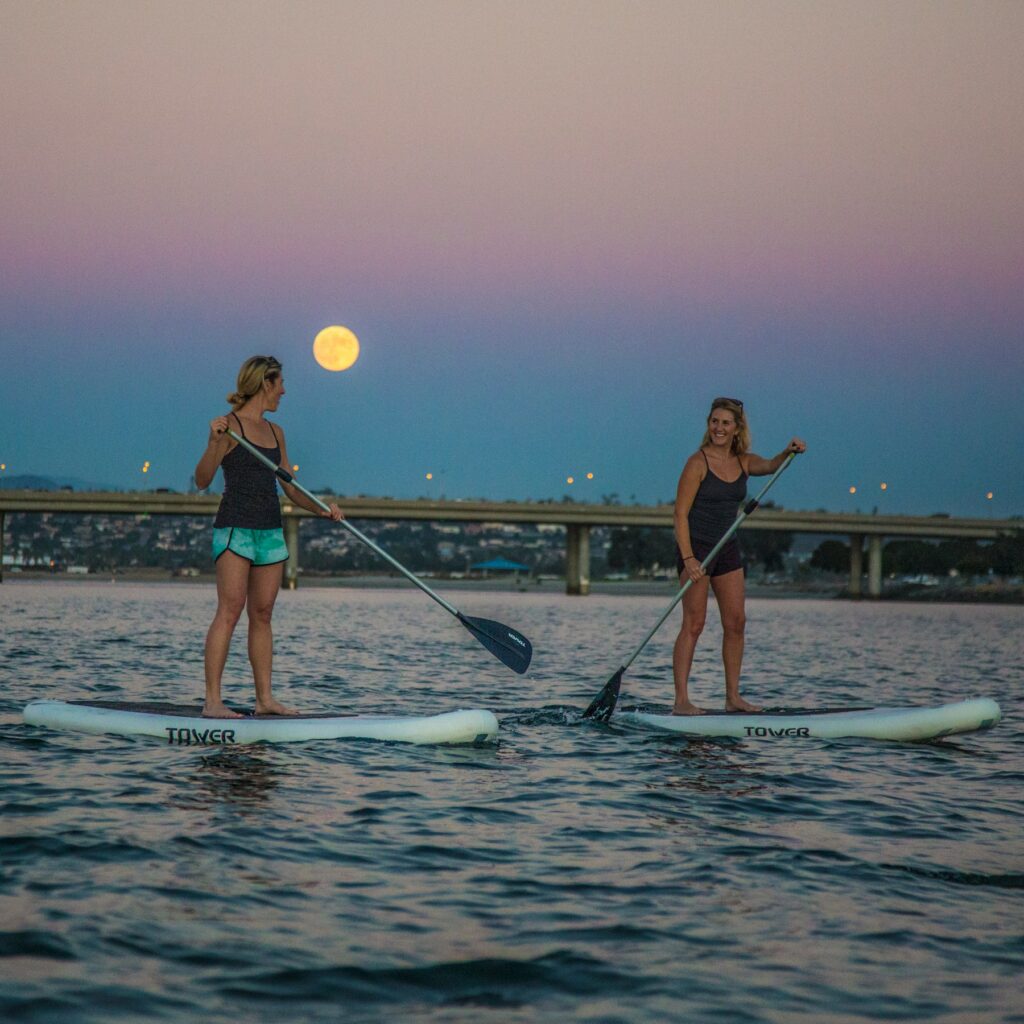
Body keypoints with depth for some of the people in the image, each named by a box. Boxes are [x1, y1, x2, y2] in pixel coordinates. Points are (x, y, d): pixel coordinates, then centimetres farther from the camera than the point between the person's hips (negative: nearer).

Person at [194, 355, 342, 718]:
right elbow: (202, 480, -13)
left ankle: (265, 698, 9)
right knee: (230, 610, -13)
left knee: (262, 614, 7)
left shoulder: (275, 432, 16)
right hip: (235, 528, -7)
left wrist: (321, 509, 3)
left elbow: (290, 488, 19)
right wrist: (214, 442, -28)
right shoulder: (230, 425, -6)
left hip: (270, 531, 7)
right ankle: (212, 700, -15)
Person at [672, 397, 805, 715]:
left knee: (736, 622, 5)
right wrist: (688, 558, -22)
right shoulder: (698, 463, -12)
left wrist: (788, 452, -32)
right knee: (694, 624, -9)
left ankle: (733, 697, 11)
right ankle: (681, 700, -8)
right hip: (696, 547, -7)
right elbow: (681, 513, -14)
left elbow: (770, 466, -11)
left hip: (728, 549, 7)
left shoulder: (743, 461, 7)